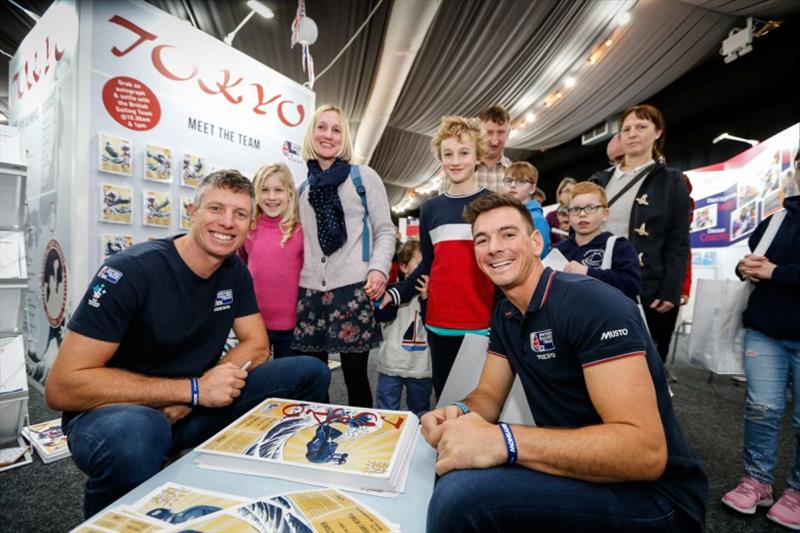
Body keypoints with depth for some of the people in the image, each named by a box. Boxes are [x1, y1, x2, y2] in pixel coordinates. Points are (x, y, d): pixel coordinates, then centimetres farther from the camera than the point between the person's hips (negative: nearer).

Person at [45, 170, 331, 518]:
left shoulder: (235, 271, -2)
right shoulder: (132, 269, -21)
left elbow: (257, 345, -1)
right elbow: (62, 387, -22)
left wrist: (190, 400, -18)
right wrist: (193, 389, -27)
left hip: (196, 406, 5)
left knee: (312, 373, -11)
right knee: (134, 434, -41)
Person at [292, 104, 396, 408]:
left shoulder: (364, 177, 6)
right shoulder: (303, 187, 18)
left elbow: (385, 231, 3)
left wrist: (378, 268, -13)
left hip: (353, 289, -4)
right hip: (309, 291, 4)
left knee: (355, 375, 5)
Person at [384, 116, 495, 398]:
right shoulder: (430, 209, 11)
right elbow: (427, 265, 13)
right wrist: (395, 293, 0)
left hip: (485, 322, -3)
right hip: (439, 323, 3)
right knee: (445, 398, 14)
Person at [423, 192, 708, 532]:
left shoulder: (592, 303, -23)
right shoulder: (505, 314, 4)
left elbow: (645, 450, -29)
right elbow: (489, 395, 5)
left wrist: (504, 441, -38)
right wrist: (459, 414, -18)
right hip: (576, 470, 7)